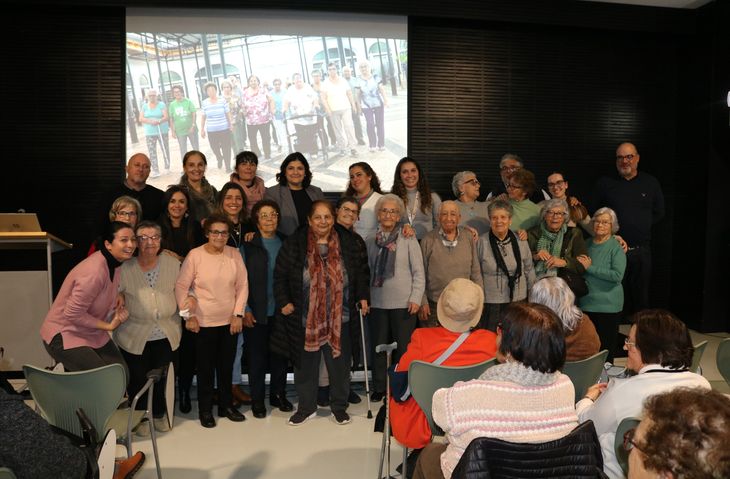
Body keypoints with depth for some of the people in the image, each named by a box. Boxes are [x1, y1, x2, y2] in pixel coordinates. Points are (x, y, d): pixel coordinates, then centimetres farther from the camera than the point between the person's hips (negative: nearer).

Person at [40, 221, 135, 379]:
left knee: (122, 373, -3)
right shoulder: (94, 271, -30)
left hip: (92, 333, 8)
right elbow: (73, 313, -27)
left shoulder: (115, 262, -3)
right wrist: (108, 325, -17)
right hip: (64, 336, -8)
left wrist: (118, 298, -6)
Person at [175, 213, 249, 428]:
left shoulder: (234, 254, -2)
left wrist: (238, 314, -2)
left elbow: (242, 286, 2)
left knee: (226, 366, 14)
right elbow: (181, 286, -6)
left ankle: (226, 405, 30)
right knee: (205, 368, 8)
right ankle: (205, 410, 23)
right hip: (203, 322, -3)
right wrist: (189, 315, -7)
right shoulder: (195, 255, -10)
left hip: (229, 321, 3)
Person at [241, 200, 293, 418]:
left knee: (280, 355, 11)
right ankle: (257, 400, 19)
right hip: (256, 312, -3)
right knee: (257, 356, 6)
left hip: (281, 310, 3)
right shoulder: (248, 244, -3)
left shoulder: (285, 243, 8)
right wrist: (245, 309, -10)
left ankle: (278, 394, 26)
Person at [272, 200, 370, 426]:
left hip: (339, 319, 1)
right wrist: (284, 302, -4)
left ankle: (339, 406, 28)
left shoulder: (347, 242, 2)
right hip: (305, 319, -1)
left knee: (339, 363, 9)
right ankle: (306, 407, 29)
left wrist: (362, 296, 9)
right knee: (306, 364, 11)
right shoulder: (294, 244, -4)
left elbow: (358, 272, 14)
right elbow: (280, 276, 2)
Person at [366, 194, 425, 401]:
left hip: (403, 304, -3)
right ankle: (379, 388, 24)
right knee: (378, 346, 10)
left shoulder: (408, 240, -1)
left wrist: (416, 298, -9)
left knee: (403, 348, 3)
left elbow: (419, 272, -2)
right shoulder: (370, 242, 7)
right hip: (377, 303, 3)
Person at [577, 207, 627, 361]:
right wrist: (580, 266, -1)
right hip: (585, 303, 5)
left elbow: (617, 275, -20)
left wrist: (590, 268, -16)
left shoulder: (616, 247, -7)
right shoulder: (587, 243, 10)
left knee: (606, 349, 2)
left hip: (607, 306, -5)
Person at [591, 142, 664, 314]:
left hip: (641, 250, 2)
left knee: (641, 296, 9)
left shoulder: (651, 183, 8)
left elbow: (659, 213, 14)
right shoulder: (605, 184, 4)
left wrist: (642, 225, 3)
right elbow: (595, 213, 8)